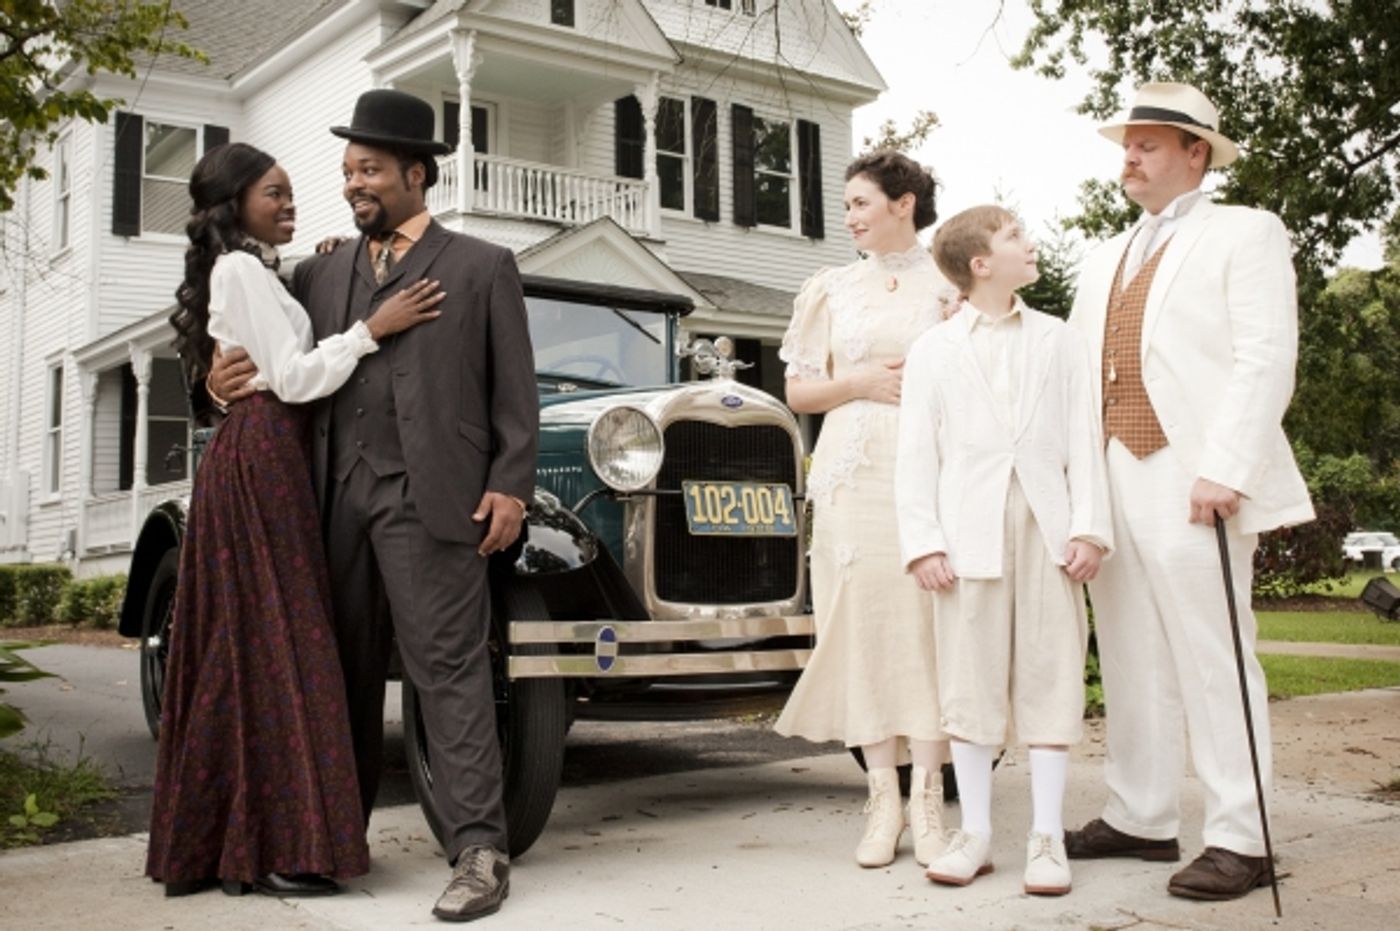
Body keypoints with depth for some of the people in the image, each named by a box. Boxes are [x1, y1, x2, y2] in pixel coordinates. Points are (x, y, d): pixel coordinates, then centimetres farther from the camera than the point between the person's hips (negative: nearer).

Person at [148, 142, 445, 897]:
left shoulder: (246, 271, 22)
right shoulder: (242, 269, -8)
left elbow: (278, 367, 19)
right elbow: (294, 378, -15)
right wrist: (372, 327, -14)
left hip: (250, 459, 10)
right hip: (263, 460, -10)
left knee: (244, 640, 9)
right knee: (275, 640, -10)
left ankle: (221, 841, 14)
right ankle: (275, 848, -8)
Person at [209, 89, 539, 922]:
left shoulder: (483, 267, 8)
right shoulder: (319, 275, 20)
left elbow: (515, 392, 2)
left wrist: (510, 487, -7)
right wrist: (228, 376, -3)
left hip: (428, 499, -4)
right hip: (337, 497, 5)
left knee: (449, 668, -6)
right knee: (344, 667, 11)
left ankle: (480, 852, -2)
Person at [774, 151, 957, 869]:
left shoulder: (951, 286, 8)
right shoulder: (830, 289, 14)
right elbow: (799, 391, 12)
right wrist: (863, 382, -4)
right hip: (854, 472, 2)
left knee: (928, 621, -7)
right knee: (864, 620, -2)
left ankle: (928, 796, 0)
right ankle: (883, 795, 5)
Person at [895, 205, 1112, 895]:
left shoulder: (1059, 341, 12)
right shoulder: (932, 351, 8)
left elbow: (1084, 438, 7)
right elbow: (916, 455, 4)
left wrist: (1089, 526, -3)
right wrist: (923, 542, -6)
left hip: (1046, 527, 1)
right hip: (969, 531, -1)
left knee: (1049, 677, 1)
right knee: (970, 679, 4)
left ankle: (1046, 835, 9)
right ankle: (975, 832, 13)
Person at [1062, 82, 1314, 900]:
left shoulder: (1245, 233, 3)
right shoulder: (1104, 262, 23)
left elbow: (1265, 361, -8)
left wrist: (1224, 470, -18)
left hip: (1191, 484, -6)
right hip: (1111, 484, 6)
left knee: (1213, 663, -4)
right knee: (1134, 664, 10)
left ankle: (1240, 842, 3)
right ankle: (1141, 820, 19)